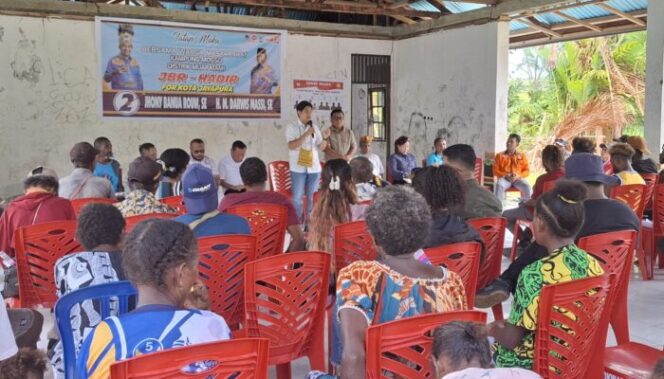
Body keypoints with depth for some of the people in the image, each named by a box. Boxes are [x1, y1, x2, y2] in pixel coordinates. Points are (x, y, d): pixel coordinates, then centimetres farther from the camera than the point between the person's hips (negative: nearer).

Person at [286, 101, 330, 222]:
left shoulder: (315, 127, 9)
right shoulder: (291, 127, -2)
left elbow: (321, 148, 10)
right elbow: (291, 146, -16)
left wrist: (324, 138, -10)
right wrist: (306, 134, -19)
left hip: (314, 167, 4)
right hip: (298, 168, -4)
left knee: (312, 197, 8)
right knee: (297, 197, 0)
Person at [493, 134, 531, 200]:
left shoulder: (522, 156, 13)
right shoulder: (499, 155, 9)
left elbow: (527, 171, 10)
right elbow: (495, 171, 4)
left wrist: (518, 176, -11)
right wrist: (505, 175, -14)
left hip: (518, 179, 1)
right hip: (504, 179, -1)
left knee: (527, 187, -30)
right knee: (499, 185, -36)